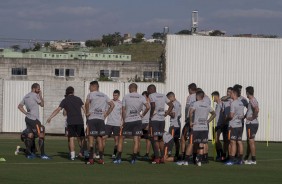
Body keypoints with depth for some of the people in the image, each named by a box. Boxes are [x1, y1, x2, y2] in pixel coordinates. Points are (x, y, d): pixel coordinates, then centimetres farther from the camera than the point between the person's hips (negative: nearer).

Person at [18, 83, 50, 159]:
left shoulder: (26, 96, 15)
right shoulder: (34, 95, -11)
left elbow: (19, 106, 19)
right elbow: (42, 104, -1)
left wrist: (26, 113, 13)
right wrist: (40, 96, 6)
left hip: (28, 118, 9)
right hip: (34, 119, -9)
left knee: (30, 135, 12)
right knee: (41, 135, -7)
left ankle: (29, 154, 12)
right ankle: (42, 154, -9)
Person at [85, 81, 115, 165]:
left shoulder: (91, 94, -2)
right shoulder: (104, 95, 14)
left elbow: (87, 103, -20)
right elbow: (112, 105, 14)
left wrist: (87, 113, -9)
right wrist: (106, 114, 13)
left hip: (92, 118, -4)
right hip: (101, 119, 4)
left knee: (91, 138, -1)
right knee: (100, 138, 10)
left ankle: (91, 158, -8)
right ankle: (101, 158, 8)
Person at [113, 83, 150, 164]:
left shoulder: (126, 97, 2)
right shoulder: (141, 97, 4)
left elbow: (123, 110, 0)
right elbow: (148, 107, -7)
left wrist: (124, 120, 8)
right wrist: (142, 115, 6)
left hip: (128, 121, -1)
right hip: (137, 120, 1)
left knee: (121, 139, 8)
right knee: (136, 140, 3)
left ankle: (118, 158, 3)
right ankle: (133, 159, 1)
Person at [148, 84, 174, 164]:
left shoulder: (151, 96, -5)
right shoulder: (163, 96, 15)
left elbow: (153, 106, -21)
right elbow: (171, 105, 16)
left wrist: (151, 115, -9)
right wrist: (166, 114, 14)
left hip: (154, 119, -6)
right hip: (162, 119, 6)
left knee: (155, 138, -5)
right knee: (160, 138, 13)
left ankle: (157, 158, -10)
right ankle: (162, 157, 10)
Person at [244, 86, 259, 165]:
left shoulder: (252, 100, -16)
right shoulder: (252, 100, 15)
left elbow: (257, 110, -32)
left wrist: (253, 118, -20)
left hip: (251, 123, -10)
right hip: (250, 123, 10)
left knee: (251, 141, -5)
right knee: (249, 141, 17)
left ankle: (253, 160, -2)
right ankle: (246, 159, 26)